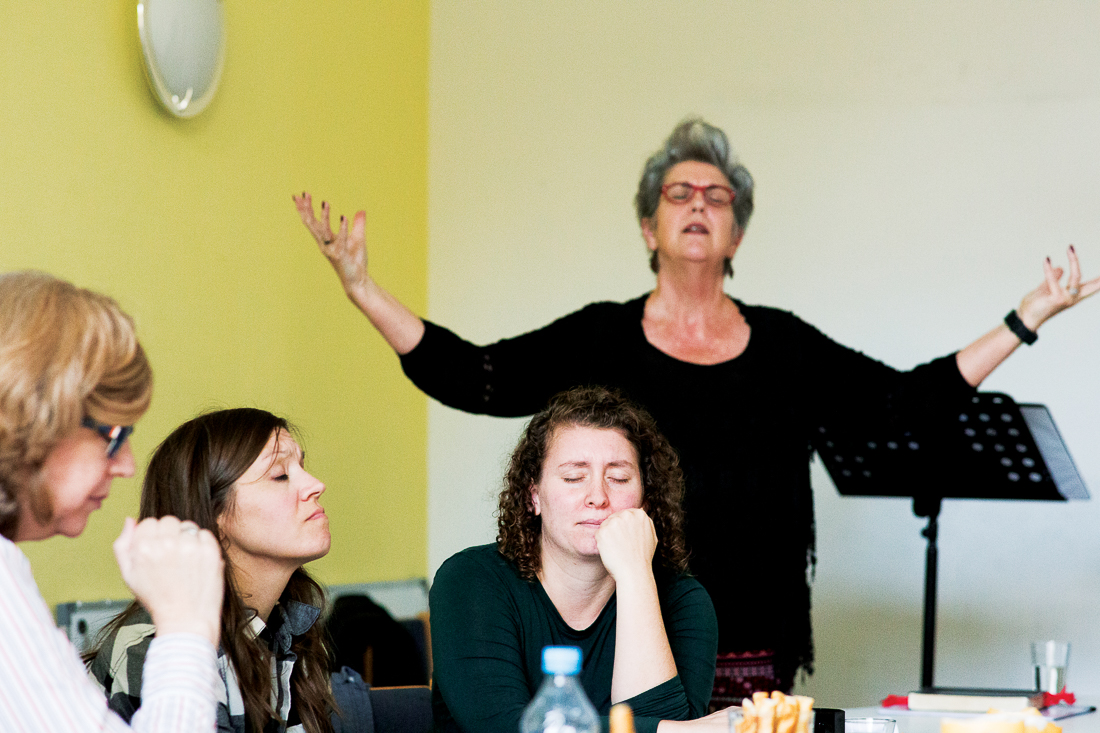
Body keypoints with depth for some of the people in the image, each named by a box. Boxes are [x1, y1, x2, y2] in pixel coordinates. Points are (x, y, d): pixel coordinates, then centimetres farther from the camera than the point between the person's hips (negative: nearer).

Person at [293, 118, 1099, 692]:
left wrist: (1027, 319, 9)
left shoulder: (784, 345, 10)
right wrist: (363, 288, -10)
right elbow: (471, 379, -3)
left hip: (752, 643, 2)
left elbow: (909, 396, 10)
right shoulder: (599, 339, 4)